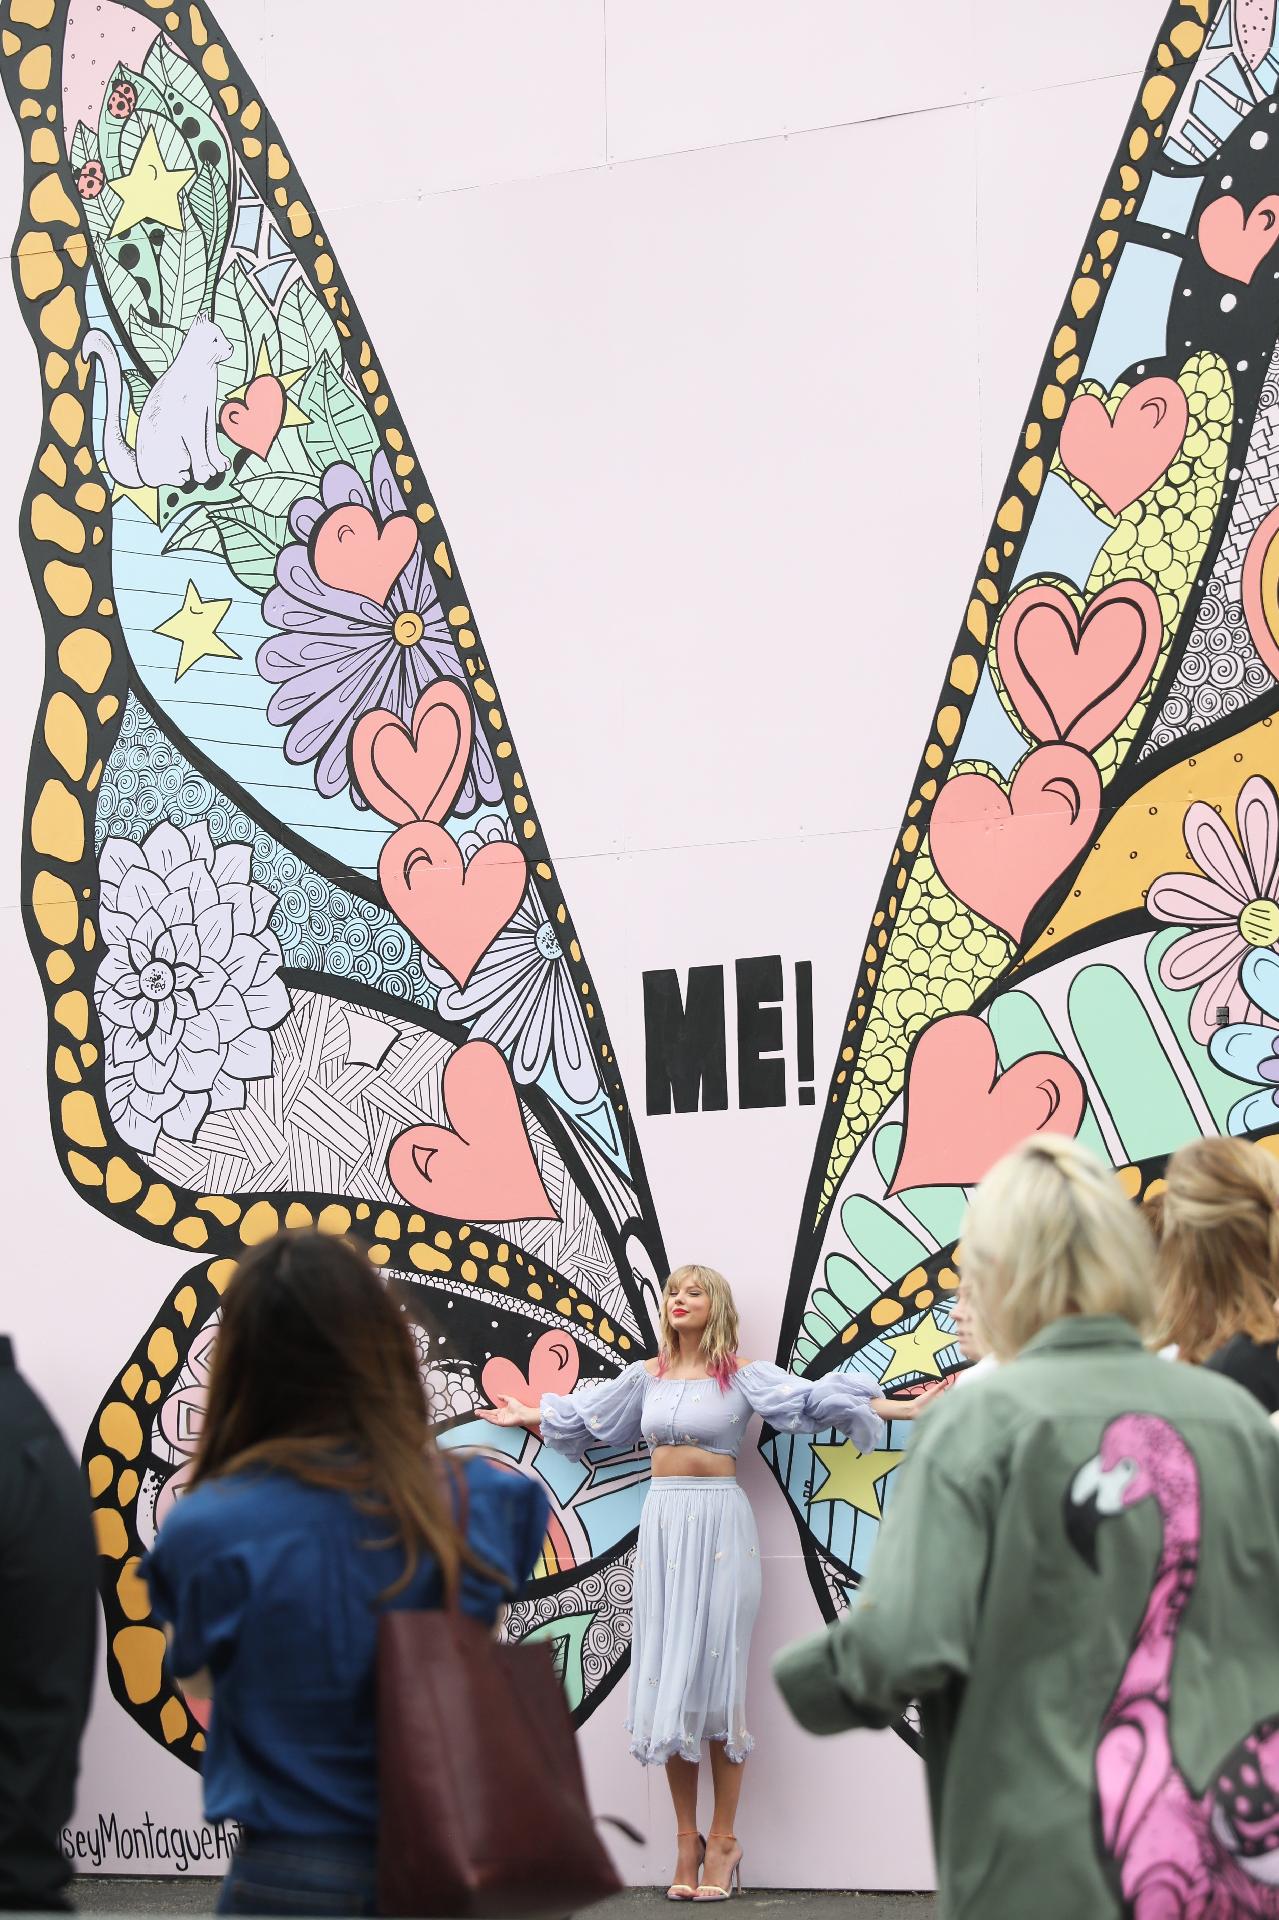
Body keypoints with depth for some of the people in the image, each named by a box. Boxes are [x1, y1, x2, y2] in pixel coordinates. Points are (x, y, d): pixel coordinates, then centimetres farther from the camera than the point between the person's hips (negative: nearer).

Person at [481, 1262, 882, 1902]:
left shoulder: (742, 1375, 0)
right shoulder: (647, 1376, 11)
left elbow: (813, 1399, -6)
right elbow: (582, 1417, 26)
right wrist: (527, 1417, 36)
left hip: (720, 1525, -4)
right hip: (661, 1521, 4)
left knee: (715, 1671, -4)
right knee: (665, 1676, 2)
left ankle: (724, 1838, 3)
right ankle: (686, 1838, 9)